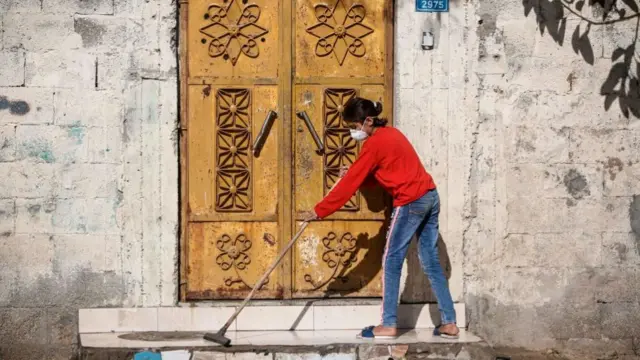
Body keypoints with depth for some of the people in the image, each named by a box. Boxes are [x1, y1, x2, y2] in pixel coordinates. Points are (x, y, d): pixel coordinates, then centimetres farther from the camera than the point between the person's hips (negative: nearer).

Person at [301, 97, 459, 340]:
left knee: (391, 261, -1)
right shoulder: (390, 134, 16)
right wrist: (351, 174, 4)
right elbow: (378, 174, 21)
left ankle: (389, 325, 0)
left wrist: (319, 211, -7)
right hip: (429, 197, 9)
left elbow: (350, 184, -11)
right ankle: (449, 323, 10)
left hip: (411, 202, -9)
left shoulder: (374, 144, -11)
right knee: (431, 263, 11)